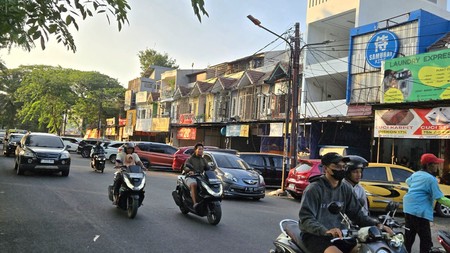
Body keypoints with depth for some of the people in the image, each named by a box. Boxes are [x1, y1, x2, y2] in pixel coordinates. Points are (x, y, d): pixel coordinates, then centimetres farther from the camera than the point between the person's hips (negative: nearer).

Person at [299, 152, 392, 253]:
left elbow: (356, 213, 10)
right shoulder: (314, 189, -11)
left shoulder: (346, 189, 9)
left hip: (339, 235, 7)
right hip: (314, 235, -6)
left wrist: (376, 224, -8)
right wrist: (326, 231, -35)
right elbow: (305, 218, -19)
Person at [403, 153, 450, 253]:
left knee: (409, 237, 17)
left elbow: (408, 182, 35)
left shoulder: (415, 174, 14)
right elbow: (439, 198, -13)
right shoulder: (431, 179, -11)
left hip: (408, 209, 9)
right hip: (419, 211, -9)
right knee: (426, 240, -6)